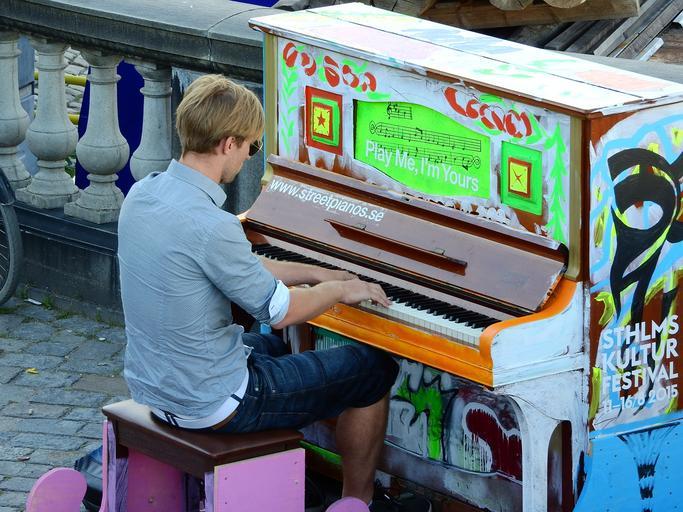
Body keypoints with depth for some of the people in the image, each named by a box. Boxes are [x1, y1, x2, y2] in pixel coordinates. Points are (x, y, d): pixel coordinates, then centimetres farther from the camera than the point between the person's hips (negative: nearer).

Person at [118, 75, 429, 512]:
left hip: (151, 385, 9)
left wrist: (315, 274, 17)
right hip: (210, 404, -9)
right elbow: (282, 311, -15)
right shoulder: (210, 226, -29)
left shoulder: (143, 194, -1)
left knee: (271, 346, 38)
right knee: (374, 369, 7)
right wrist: (341, 290, 3)